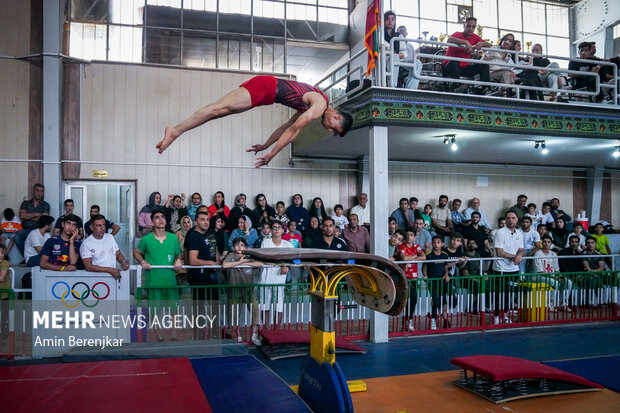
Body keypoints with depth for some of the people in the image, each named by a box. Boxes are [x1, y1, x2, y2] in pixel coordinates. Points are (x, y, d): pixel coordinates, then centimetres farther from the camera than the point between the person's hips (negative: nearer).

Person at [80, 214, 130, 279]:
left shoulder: (110, 237, 13)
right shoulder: (86, 244, -5)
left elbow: (118, 254, 21)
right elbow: (88, 267, -12)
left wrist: (123, 261, -2)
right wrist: (109, 270, -20)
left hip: (113, 274, 5)